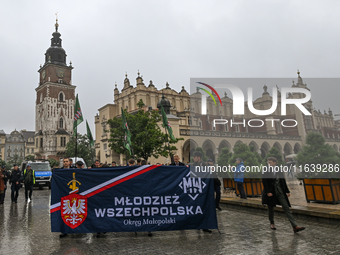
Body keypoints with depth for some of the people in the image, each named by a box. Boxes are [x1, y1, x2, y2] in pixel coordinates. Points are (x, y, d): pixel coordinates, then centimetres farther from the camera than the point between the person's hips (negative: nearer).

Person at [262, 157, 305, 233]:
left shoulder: (279, 171, 6)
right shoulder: (265, 172, -5)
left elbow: (283, 181, 11)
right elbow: (264, 183, -10)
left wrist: (287, 191, 9)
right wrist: (268, 192, -18)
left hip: (280, 192, 2)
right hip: (270, 193, -2)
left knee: (286, 208, -4)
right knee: (271, 209, 11)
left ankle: (295, 226, -8)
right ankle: (272, 223, 32)